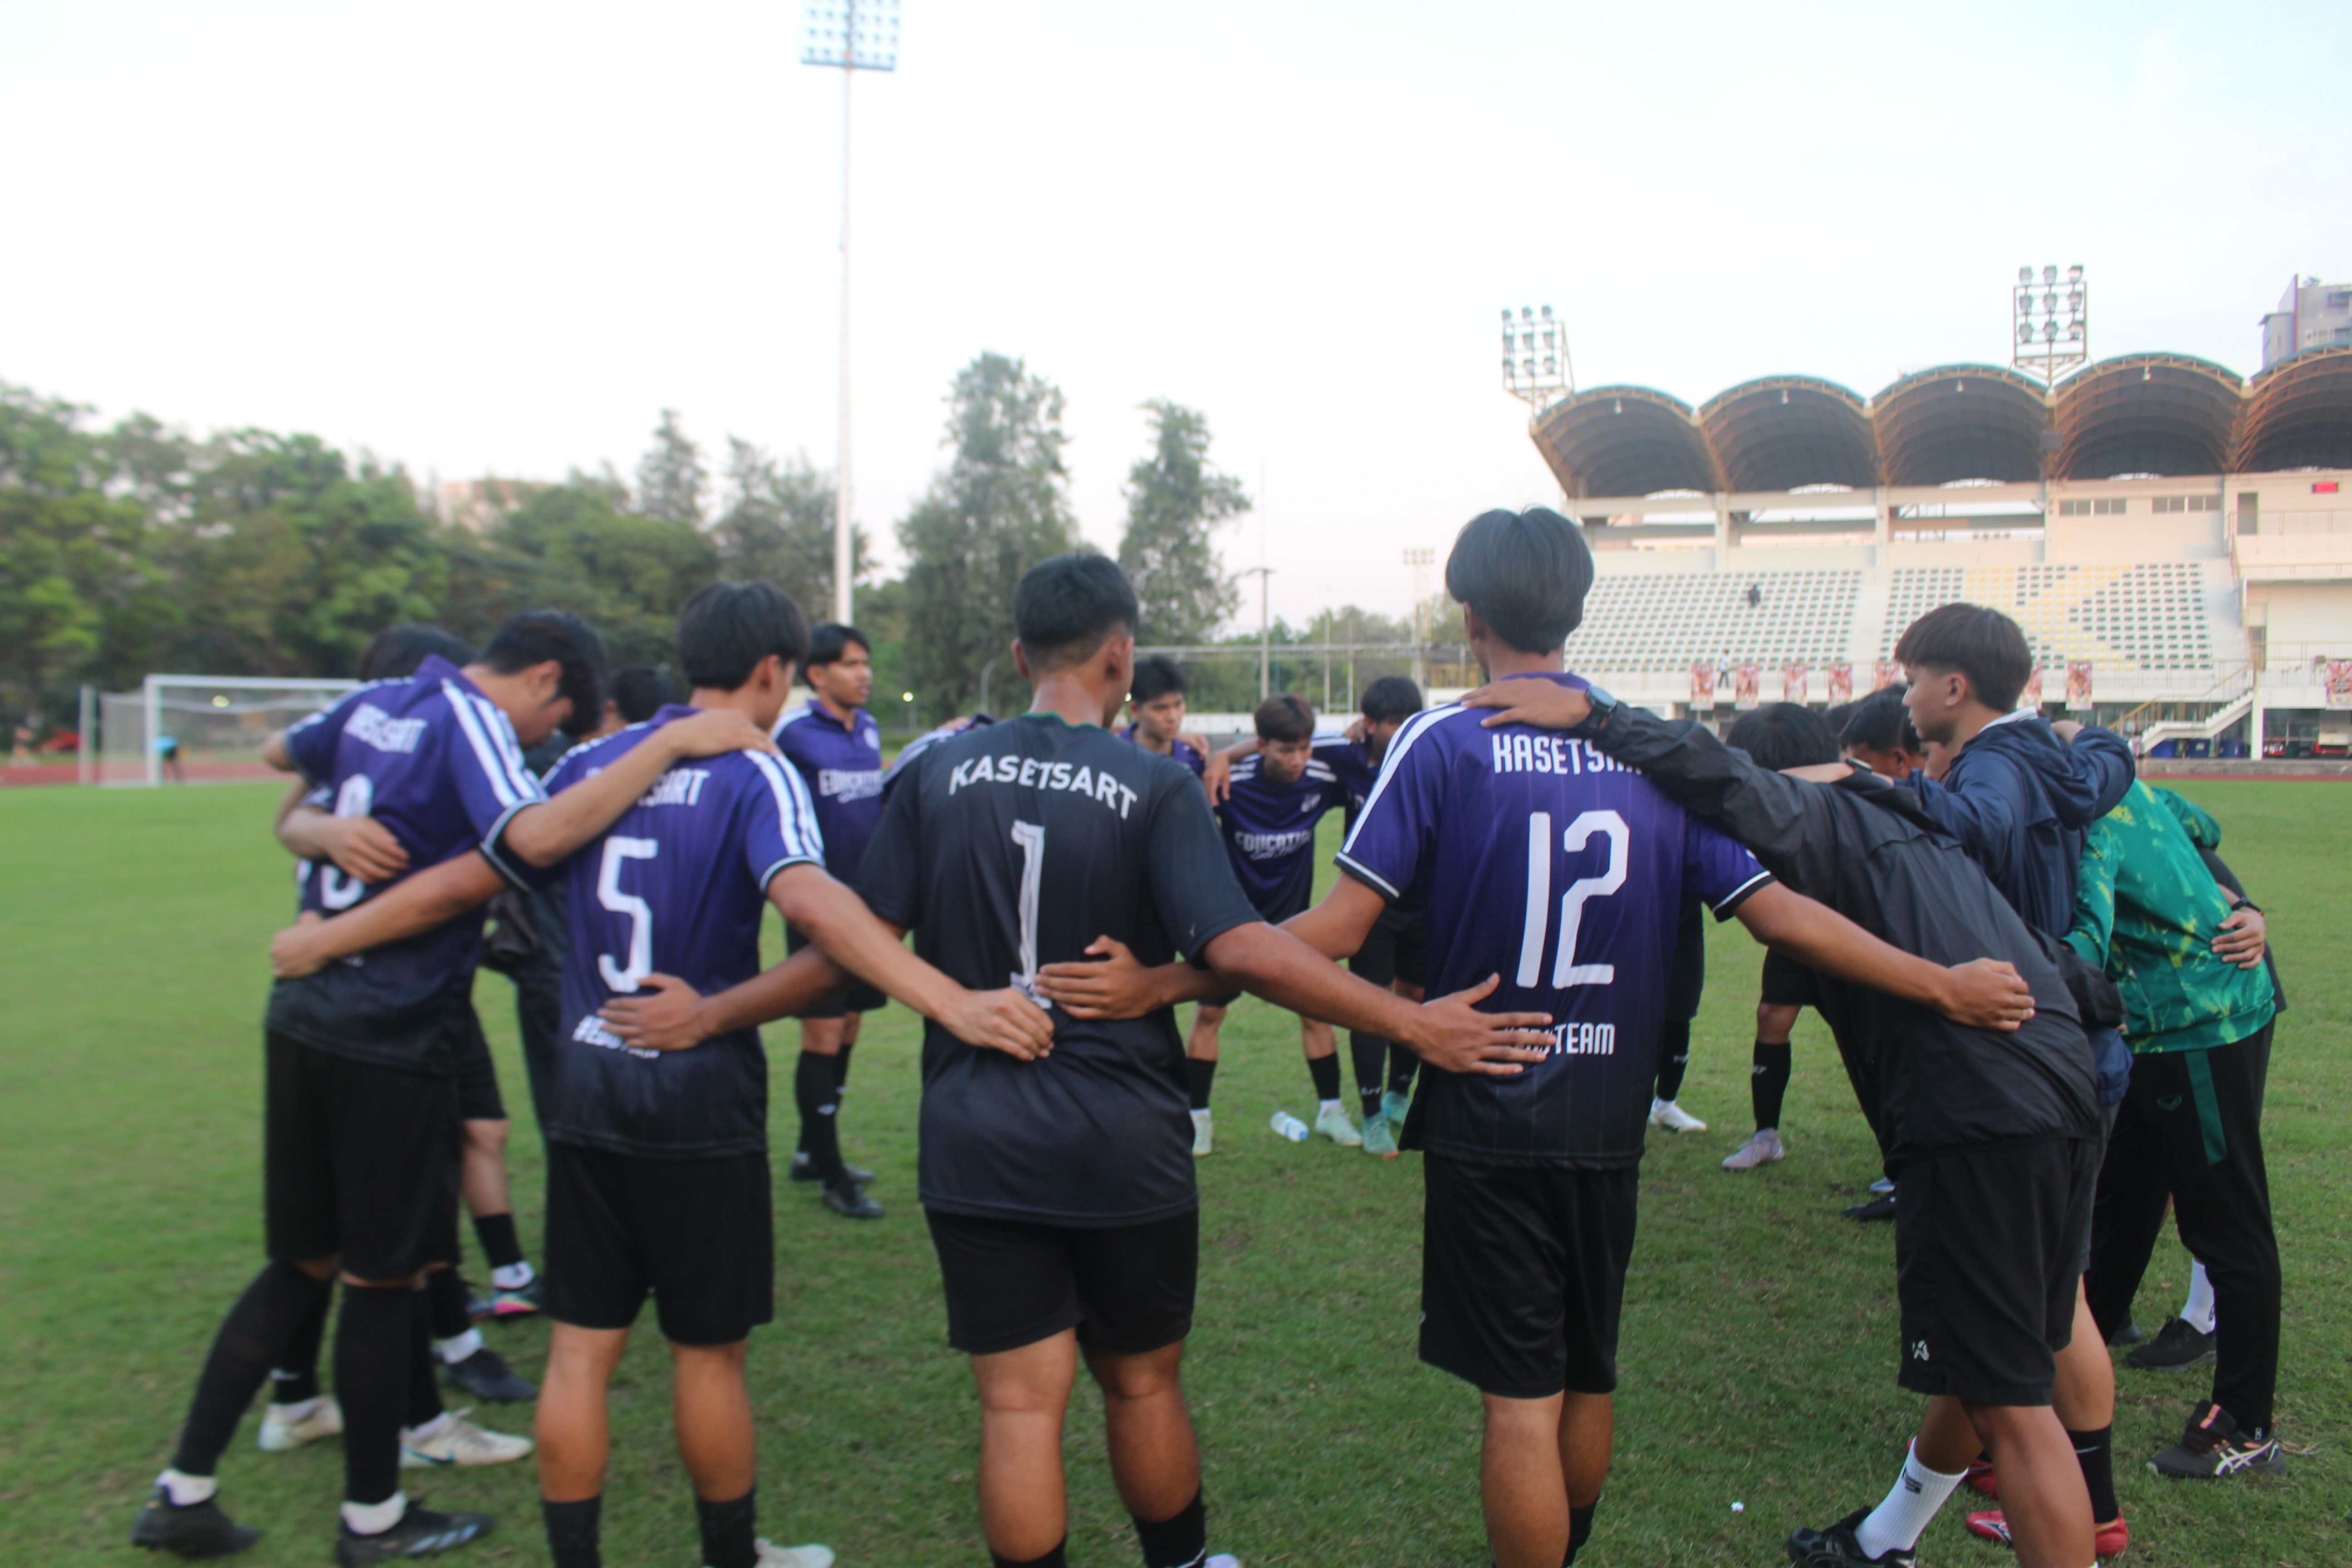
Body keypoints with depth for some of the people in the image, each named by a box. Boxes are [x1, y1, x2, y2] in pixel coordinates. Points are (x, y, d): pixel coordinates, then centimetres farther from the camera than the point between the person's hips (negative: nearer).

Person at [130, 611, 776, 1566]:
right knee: (382, 1279, 7)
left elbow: (280, 753, 29)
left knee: (302, 1265, 20)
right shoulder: (473, 724, -16)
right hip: (392, 1040, -8)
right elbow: (536, 837, -36)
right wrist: (672, 744, -32)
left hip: (302, 1016, 8)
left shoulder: (376, 705, 9)